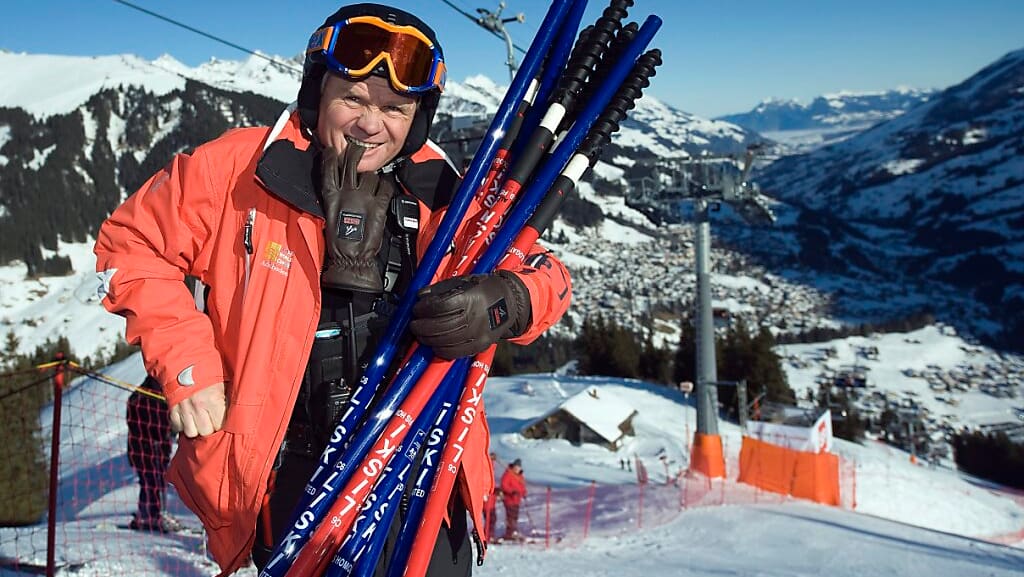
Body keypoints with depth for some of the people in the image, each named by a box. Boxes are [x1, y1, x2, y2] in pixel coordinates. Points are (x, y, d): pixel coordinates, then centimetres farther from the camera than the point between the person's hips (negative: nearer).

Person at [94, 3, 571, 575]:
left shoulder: (445, 196, -1)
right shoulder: (238, 169, -6)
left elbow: (545, 274, 5)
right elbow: (132, 242, 5)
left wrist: (506, 303, -19)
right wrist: (185, 362, -5)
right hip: (294, 480, -1)